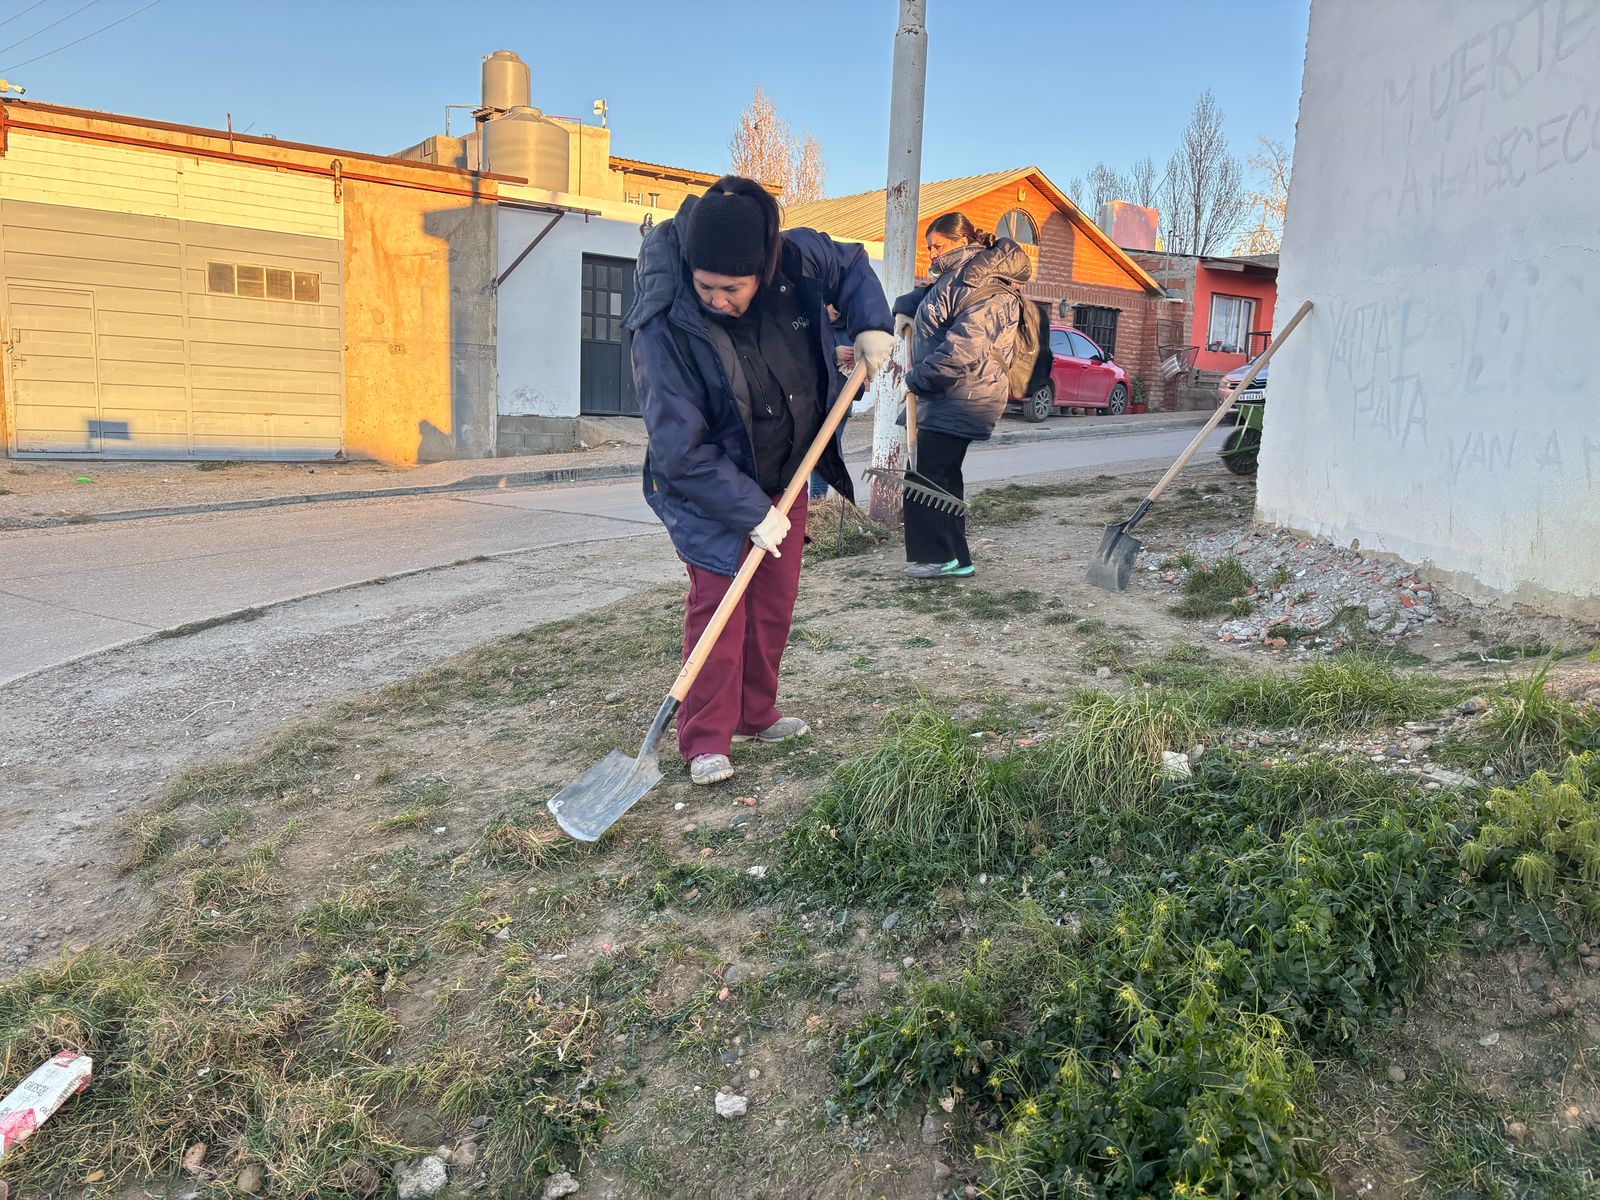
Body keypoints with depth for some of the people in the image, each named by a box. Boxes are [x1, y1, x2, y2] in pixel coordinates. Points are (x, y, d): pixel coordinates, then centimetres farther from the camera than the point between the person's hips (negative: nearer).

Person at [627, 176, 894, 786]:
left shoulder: (798, 258, -16)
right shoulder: (666, 329, -29)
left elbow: (852, 266, 9)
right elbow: (682, 450, -26)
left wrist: (871, 326, -8)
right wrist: (753, 512, -24)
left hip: (785, 479, 5)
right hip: (711, 492, -5)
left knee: (775, 605, 13)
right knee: (719, 607, -7)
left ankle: (756, 716, 31)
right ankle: (706, 743, 7)